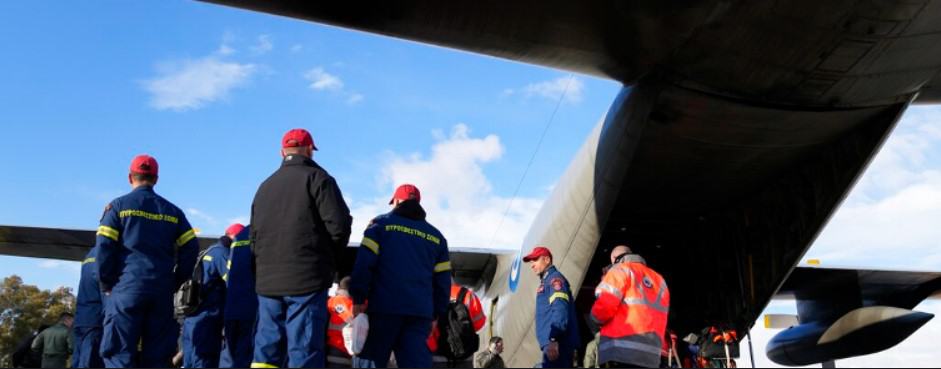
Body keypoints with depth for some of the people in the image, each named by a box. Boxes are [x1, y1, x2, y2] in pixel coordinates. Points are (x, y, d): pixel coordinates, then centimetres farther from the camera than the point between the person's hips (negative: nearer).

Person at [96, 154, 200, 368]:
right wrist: (175, 283, 11)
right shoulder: (173, 212, 13)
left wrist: (106, 284, 5)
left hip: (126, 288, -3)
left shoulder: (119, 206, 4)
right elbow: (191, 249, 5)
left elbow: (104, 247, -5)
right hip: (162, 291, 3)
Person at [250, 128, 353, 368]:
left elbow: (254, 236, 21)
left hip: (267, 280, 6)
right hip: (307, 279, -6)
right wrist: (332, 259, 6)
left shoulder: (264, 186, 19)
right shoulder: (316, 177, -2)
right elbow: (339, 223, -10)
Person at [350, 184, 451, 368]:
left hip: (385, 307, -3)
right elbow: (442, 280, 16)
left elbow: (364, 262, -3)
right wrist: (435, 314, 20)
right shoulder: (436, 236, 19)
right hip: (421, 311, 3)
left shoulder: (381, 223, 9)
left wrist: (358, 298, -2)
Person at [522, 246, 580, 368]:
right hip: (552, 342, 10)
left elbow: (560, 310, -18)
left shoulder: (555, 278, -3)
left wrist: (553, 339, -28)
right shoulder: (546, 280, 26)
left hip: (557, 344, -10)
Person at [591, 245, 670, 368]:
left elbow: (604, 306, -9)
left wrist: (597, 317, 10)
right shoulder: (659, 280, 25)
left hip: (622, 350, -7)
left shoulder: (621, 270, 4)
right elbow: (659, 318, 17)